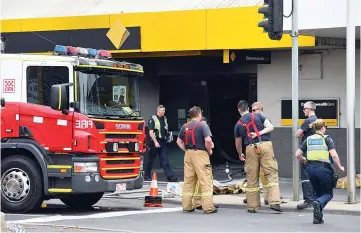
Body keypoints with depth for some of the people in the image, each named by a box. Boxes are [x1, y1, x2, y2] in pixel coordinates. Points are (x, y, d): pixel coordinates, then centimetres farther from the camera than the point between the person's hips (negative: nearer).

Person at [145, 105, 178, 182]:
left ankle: (170, 176, -10)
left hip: (163, 142, 5)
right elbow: (151, 132, -12)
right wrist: (155, 142, -19)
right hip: (155, 142, -5)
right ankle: (147, 175, 17)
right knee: (150, 160, 6)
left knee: (165, 160, -2)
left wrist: (168, 136, 9)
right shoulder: (153, 119, -5)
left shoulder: (165, 119, 15)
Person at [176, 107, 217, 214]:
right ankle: (208, 207, -7)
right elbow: (208, 140, -19)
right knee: (206, 181, -4)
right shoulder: (202, 125, -8)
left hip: (188, 154, 6)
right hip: (200, 154, -6)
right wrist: (209, 151, -4)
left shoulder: (185, 126, 12)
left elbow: (179, 141, 17)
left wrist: (186, 150, 15)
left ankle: (187, 205, 13)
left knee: (188, 180, 11)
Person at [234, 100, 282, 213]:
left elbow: (238, 144, 21)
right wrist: (259, 133, -4)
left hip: (251, 148, 1)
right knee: (272, 174, -3)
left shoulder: (238, 124, 14)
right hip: (265, 145, -1)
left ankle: (252, 206, 13)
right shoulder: (258, 116, 10)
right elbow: (270, 127, 0)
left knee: (252, 178, 9)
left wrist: (240, 155, 38)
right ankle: (274, 202, -16)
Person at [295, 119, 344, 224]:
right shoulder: (326, 139, 0)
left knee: (319, 193, 20)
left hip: (311, 168, 4)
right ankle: (318, 203, -23)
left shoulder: (308, 139, 11)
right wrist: (340, 167, 3)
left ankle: (318, 217, 5)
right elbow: (334, 155, -11)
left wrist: (303, 160, 30)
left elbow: (297, 154, 9)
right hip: (323, 168, -4)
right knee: (328, 194, 11)